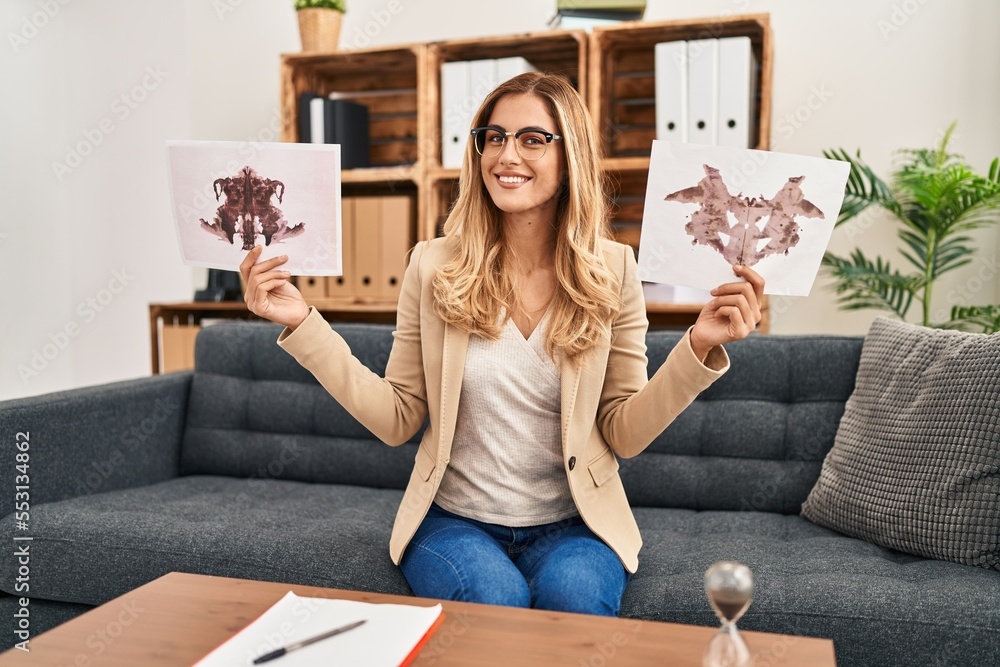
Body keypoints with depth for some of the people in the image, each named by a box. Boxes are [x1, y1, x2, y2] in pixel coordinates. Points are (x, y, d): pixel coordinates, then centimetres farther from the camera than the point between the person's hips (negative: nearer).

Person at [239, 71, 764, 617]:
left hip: (573, 522, 0)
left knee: (573, 594, -30)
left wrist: (698, 347, -16)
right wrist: (301, 323, -10)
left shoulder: (611, 270, -4)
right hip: (454, 519, 0)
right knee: (494, 598, -29)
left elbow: (624, 435, -2)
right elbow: (397, 420, -2)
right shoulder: (433, 265, -3)